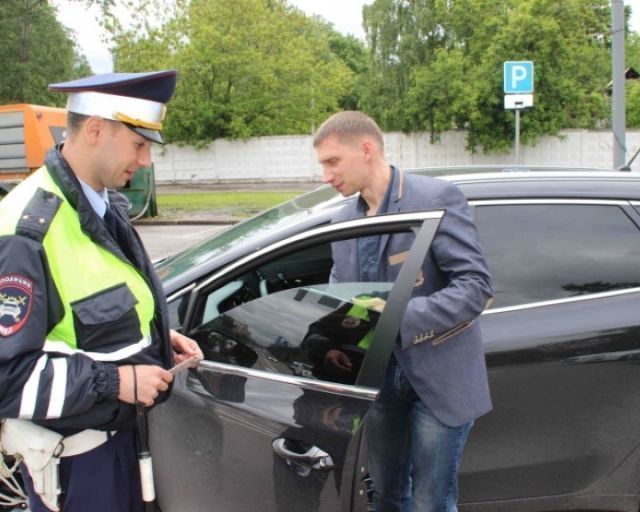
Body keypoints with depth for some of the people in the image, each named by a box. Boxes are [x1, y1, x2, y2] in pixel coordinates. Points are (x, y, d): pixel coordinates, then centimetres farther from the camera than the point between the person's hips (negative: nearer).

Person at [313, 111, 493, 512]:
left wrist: (401, 319, -26)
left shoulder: (437, 198, -12)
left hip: (438, 379, -6)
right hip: (380, 379, 6)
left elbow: (476, 285, -17)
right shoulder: (344, 221, 9)